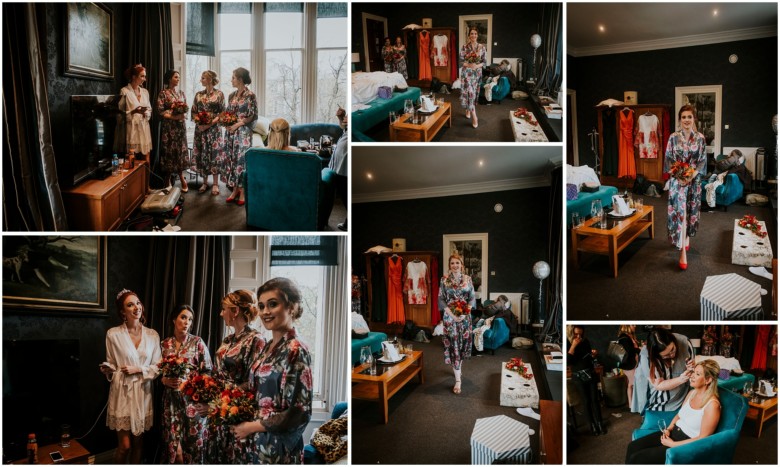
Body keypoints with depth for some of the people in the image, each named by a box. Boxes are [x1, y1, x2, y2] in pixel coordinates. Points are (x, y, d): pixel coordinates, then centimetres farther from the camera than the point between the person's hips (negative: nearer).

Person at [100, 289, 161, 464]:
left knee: (138, 443, 10)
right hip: (122, 392, -3)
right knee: (125, 445, -3)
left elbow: (157, 367, 4)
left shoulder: (152, 335, 2)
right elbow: (111, 366, 5)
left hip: (143, 393, 3)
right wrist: (107, 369, -16)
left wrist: (139, 369, -10)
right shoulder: (113, 334, -5)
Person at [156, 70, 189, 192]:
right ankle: (169, 178, 6)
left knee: (181, 149, 3)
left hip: (180, 125, 5)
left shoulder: (181, 92, 12)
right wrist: (174, 117, -18)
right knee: (169, 150, -2)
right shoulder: (163, 93, -4)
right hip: (168, 126, -4)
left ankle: (181, 176, 9)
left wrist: (183, 114, -7)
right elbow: (160, 111, -10)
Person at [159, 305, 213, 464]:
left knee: (192, 443, 3)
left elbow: (208, 372, -4)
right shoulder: (164, 344, 5)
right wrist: (165, 380, -8)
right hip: (171, 399, 2)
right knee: (173, 445, 2)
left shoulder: (198, 342, -3)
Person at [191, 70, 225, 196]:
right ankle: (205, 182, 14)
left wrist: (210, 124, -15)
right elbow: (193, 112, 11)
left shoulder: (219, 94, -2)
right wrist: (198, 123, -7)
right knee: (201, 155, 4)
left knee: (214, 154, -4)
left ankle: (215, 183, 4)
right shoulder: (198, 94, 10)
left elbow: (222, 113, -5)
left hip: (213, 128, -4)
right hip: (200, 128, 4)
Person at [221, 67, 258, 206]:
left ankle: (243, 191, 3)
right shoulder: (232, 95, 11)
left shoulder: (250, 96, -8)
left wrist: (238, 124, -16)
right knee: (231, 159, 7)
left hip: (243, 132, -7)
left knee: (242, 159, -5)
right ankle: (235, 189, 15)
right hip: (231, 132, 7)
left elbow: (253, 116, -10)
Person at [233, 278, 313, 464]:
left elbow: (299, 414, -21)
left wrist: (251, 427, -14)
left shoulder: (296, 350, -18)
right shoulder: (269, 347, 6)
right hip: (259, 443, 7)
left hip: (279, 448, -7)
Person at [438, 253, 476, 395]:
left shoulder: (467, 279, 2)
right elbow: (441, 299, -4)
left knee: (462, 343, 13)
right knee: (453, 345, -5)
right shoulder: (444, 279, -2)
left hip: (465, 316, 2)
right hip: (450, 316, -2)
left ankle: (458, 368, 38)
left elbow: (472, 298, 2)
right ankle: (458, 380, -5)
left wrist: (464, 313, -13)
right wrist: (452, 314, -16)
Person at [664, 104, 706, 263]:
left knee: (691, 209, 13)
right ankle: (683, 252, -11)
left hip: (694, 179, 2)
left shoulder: (700, 138, 0)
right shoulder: (673, 137, -2)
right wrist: (678, 175, -13)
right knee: (680, 211, -9)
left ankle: (687, 236, 39)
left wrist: (692, 175, -13)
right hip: (677, 179, -2)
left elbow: (703, 160, 1)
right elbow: (668, 159, -1)